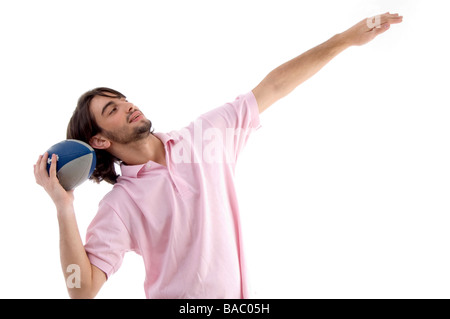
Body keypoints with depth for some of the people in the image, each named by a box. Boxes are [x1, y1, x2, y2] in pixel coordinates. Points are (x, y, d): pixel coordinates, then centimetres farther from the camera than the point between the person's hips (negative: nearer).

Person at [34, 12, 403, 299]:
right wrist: (64, 208, -27)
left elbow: (273, 87, -2)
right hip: (175, 296, -3)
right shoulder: (119, 206, -12)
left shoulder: (203, 137, -2)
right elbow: (83, 289, -18)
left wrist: (346, 38, -4)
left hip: (239, 293, 4)